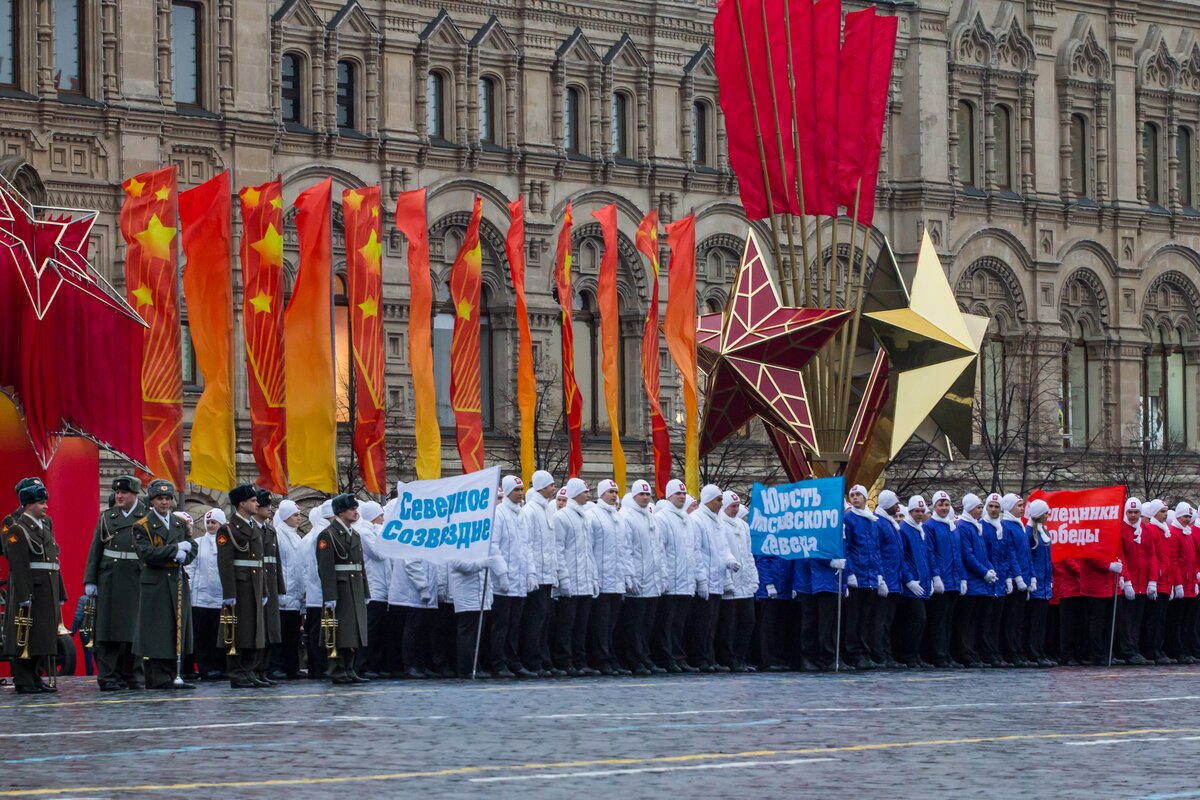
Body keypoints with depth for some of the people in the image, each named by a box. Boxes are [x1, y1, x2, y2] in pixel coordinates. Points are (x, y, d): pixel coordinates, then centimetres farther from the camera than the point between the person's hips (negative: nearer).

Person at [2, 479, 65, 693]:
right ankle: (23, 682, -3)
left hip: (48, 592, 9)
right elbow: (18, 565, -17)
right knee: (26, 636, -6)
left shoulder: (45, 525, 17)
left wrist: (60, 593, 17)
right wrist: (24, 595, -24)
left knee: (42, 636, 11)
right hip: (29, 589, -9)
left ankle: (35, 678, 18)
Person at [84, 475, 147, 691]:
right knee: (108, 627, 1)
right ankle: (109, 677, 4)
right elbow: (95, 550, 10)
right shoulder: (106, 517, 11)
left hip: (136, 581, -2)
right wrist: (90, 580, 3)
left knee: (134, 629, 3)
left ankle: (134, 676, 11)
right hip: (109, 581, 2)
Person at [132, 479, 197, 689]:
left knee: (177, 631, 6)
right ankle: (159, 678, -6)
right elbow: (146, 552, -16)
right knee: (157, 633, -6)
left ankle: (171, 676, 11)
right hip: (155, 585, -6)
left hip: (179, 583, 6)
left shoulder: (181, 524, 15)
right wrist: (175, 549, -13)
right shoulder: (142, 526, -3)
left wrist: (181, 557, -12)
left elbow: (192, 550, 10)